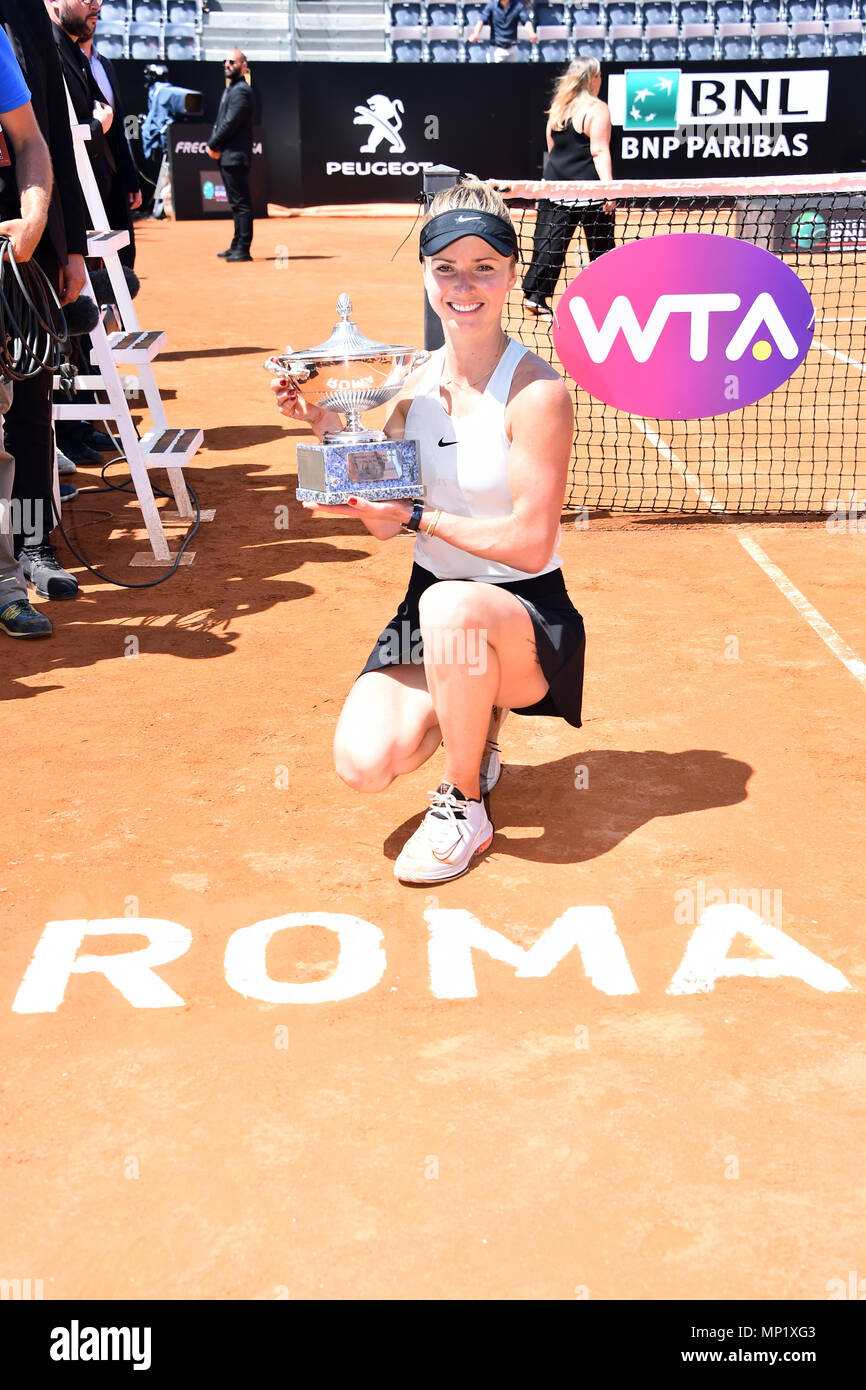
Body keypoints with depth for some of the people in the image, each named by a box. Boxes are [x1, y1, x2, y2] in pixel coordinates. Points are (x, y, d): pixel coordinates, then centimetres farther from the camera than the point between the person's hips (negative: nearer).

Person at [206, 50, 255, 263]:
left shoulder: (242, 90, -10)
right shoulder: (229, 90, 21)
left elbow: (231, 123, -17)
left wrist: (213, 145, -9)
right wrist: (214, 145, 4)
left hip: (236, 156, -10)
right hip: (227, 157, 10)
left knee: (241, 203, -9)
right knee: (236, 204, 15)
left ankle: (243, 250, -10)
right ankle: (237, 247, 21)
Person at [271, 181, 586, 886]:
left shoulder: (537, 391, -15)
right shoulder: (414, 384, 3)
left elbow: (530, 542, -18)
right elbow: (383, 522, 6)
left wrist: (420, 515, -18)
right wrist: (331, 430, -5)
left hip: (525, 616, -4)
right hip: (434, 606, 5)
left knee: (451, 605, -41)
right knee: (364, 761, -19)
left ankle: (465, 806, -14)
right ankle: (477, 725, 17)